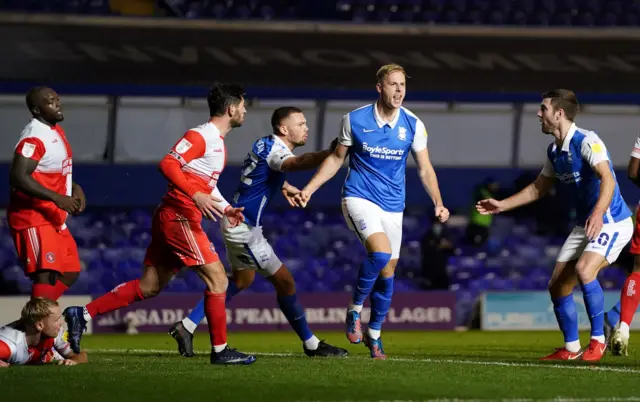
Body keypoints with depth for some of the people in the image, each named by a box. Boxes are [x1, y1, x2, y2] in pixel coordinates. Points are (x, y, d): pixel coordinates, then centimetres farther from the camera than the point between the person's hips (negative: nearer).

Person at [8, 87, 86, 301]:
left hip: (54, 218, 10)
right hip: (34, 218, -10)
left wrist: (74, 188, 8)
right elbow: (18, 178, -29)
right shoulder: (34, 137, -19)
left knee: (69, 273, 15)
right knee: (46, 275, -18)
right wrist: (57, 198, -33)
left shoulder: (56, 130, 13)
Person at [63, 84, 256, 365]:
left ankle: (82, 315, 11)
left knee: (148, 287, 10)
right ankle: (220, 350, -3)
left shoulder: (217, 141, 19)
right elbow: (168, 164, -22)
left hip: (171, 219, 10)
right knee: (217, 279, -8)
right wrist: (196, 196, -30)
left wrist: (225, 209, 18)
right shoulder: (200, 136, -12)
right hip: (179, 217, -10)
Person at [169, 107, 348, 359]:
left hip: (236, 222, 11)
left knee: (242, 281, 24)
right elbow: (297, 163, -45)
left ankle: (186, 327, 23)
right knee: (284, 281, -3)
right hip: (243, 226, -11)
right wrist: (330, 153, -59)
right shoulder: (275, 149, -20)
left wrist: (286, 187, 30)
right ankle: (311, 345, 7)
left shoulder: (265, 144, 10)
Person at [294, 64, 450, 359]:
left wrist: (438, 203, -9)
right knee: (381, 251, -28)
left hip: (393, 206, 4)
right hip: (359, 198, -4)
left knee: (387, 271, 8)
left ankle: (374, 334, 26)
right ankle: (355, 310, -7)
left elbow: (424, 169, 4)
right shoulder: (354, 120, -7)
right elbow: (337, 158, 6)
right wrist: (309, 188, -2)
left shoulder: (413, 125, -3)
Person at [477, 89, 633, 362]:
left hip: (611, 222, -9)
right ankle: (571, 349, 20)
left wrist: (598, 213, -48)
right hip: (584, 225, 9)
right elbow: (538, 188, 24)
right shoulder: (554, 152, 9)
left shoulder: (587, 141, -19)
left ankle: (598, 340, -19)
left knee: (584, 269, -31)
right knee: (558, 286, 5)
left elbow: (608, 179, -33)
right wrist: (502, 205, 21)